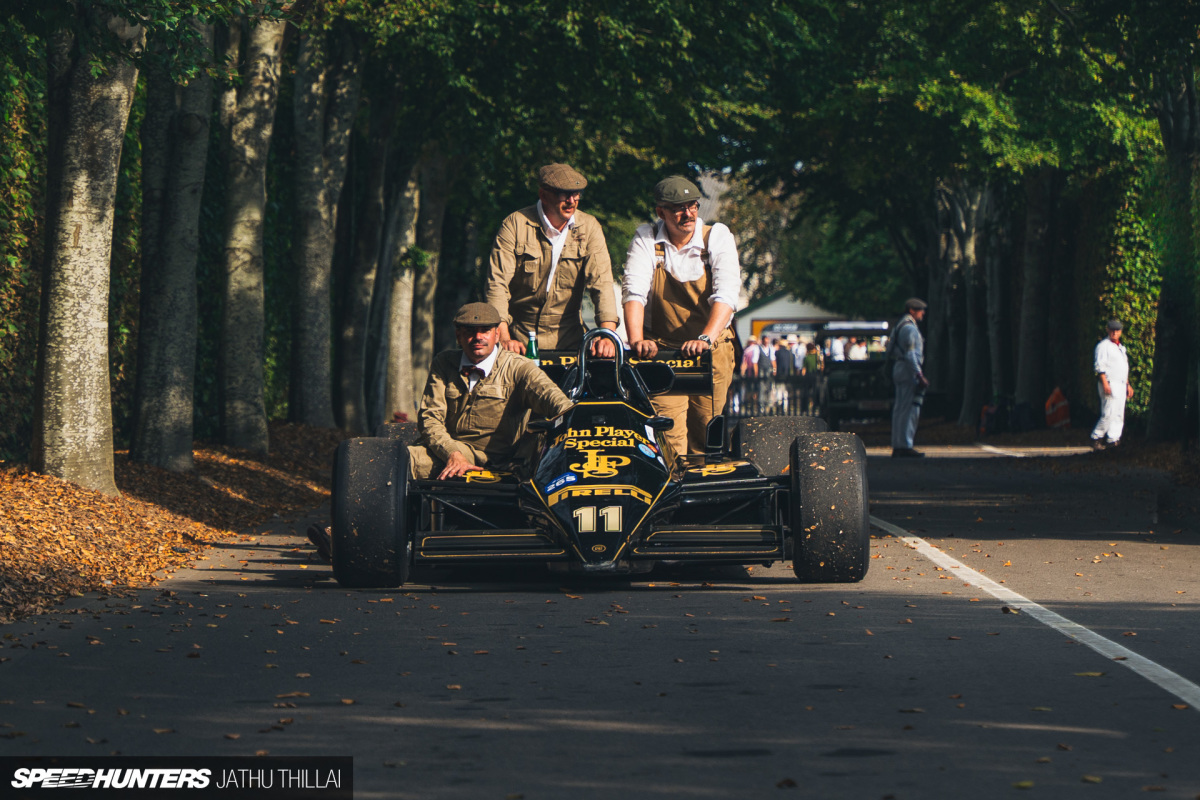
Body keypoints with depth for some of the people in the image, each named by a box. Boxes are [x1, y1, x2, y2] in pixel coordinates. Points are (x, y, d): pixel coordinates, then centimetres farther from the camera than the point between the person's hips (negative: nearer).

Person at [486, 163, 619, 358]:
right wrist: (503, 339, -22)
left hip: (567, 339, 2)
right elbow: (497, 282, -10)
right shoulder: (515, 223, -6)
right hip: (519, 337, -2)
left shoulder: (589, 227, 1)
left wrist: (608, 335, -22)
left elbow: (601, 283, -6)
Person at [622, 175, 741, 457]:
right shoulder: (646, 239, -1)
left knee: (705, 438, 4)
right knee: (669, 435, -14)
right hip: (662, 350, -1)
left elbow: (726, 293, -16)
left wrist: (706, 338, -31)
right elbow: (634, 291, -10)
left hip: (712, 352, 1)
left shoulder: (717, 236, -3)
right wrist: (636, 339, -28)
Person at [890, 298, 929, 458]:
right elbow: (910, 354, -19)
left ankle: (897, 446, 11)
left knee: (899, 409, 10)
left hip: (899, 369, 11)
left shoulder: (901, 326, 20)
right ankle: (905, 446, -13)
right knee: (910, 409, -11)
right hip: (909, 371, -11)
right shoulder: (909, 327, -12)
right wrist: (919, 375, -22)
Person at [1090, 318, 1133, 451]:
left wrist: (1128, 385, 25)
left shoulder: (1121, 347, 21)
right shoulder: (1104, 345, -5)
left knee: (1119, 415, 4)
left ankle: (1112, 439, 6)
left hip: (1121, 385, 9)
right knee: (1109, 414, -14)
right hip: (1109, 384, -9)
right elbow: (1100, 366, -13)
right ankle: (1096, 437, -6)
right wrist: (1105, 384, -21)